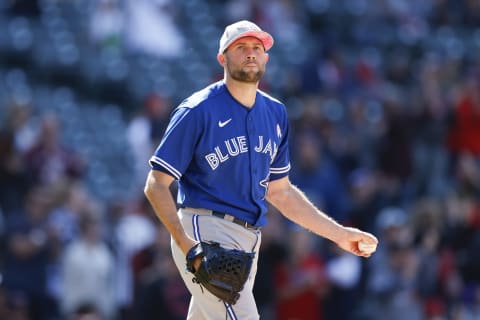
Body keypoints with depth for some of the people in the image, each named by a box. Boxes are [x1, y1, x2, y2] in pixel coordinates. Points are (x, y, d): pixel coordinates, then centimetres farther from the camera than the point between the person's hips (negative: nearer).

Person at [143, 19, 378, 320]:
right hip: (206, 230, -7)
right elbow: (157, 185, -9)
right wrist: (186, 245, -22)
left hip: (249, 242, 7)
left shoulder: (275, 113, 14)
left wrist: (339, 234, 17)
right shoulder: (198, 111, -7)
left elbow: (279, 191, 22)